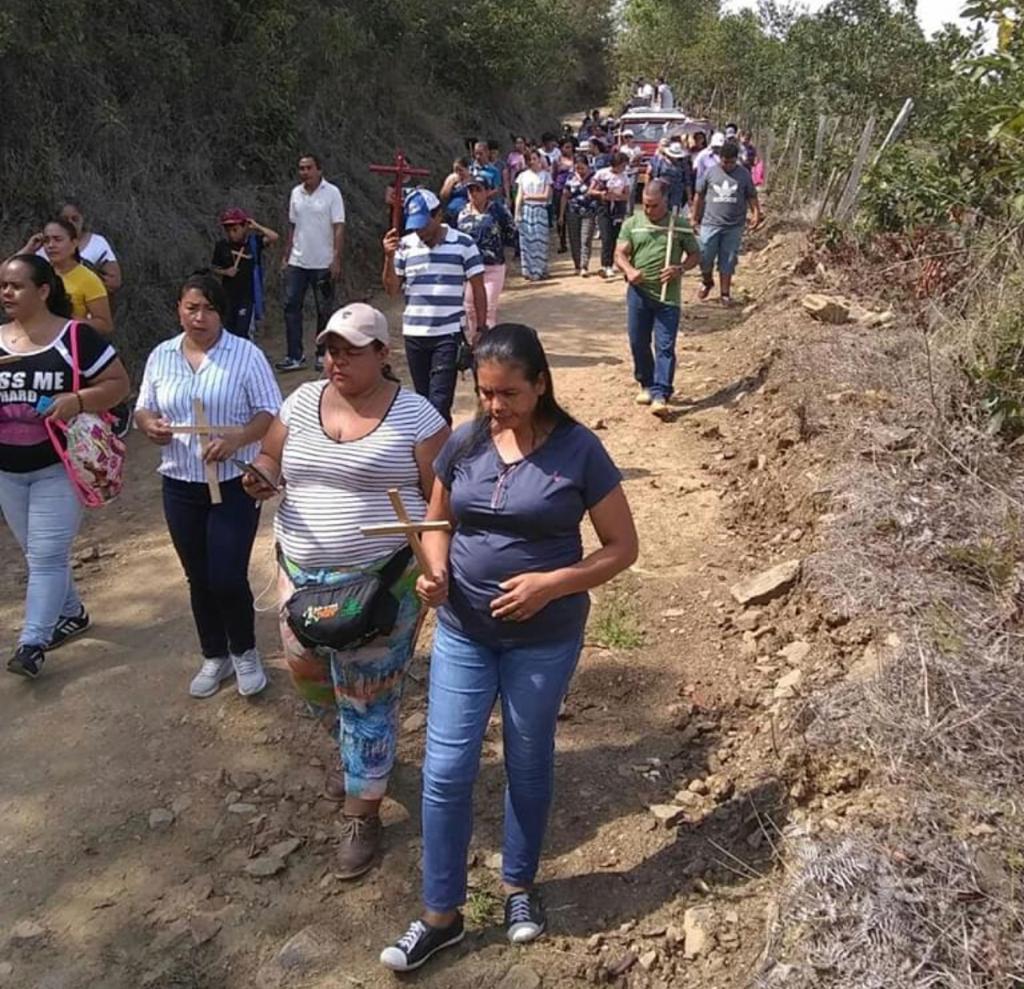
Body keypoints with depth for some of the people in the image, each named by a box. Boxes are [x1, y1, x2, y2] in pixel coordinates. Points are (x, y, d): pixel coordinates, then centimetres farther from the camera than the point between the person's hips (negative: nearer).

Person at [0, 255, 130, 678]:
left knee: (46, 555, -5)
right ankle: (72, 613, 35)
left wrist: (77, 400, -23)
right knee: (38, 553, 16)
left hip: (58, 467, -5)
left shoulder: (77, 336, -10)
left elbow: (119, 383, -7)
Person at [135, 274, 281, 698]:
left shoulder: (246, 354, -8)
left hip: (235, 484, -4)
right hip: (180, 486, 4)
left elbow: (271, 413, -9)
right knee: (198, 579, 13)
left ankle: (245, 651, 21)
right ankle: (215, 657, 32)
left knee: (227, 578, -7)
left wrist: (237, 438, -27)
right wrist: (150, 425, -12)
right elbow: (143, 410, 12)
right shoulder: (161, 356, 5)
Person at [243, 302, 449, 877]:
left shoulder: (414, 415, -9)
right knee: (308, 673, 19)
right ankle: (361, 753, 48)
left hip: (381, 581, -5)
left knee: (368, 700, 4)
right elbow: (272, 457, 15)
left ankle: (364, 814, 22)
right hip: (304, 574, 6)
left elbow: (443, 499, -7)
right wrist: (262, 478, -8)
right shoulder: (303, 402, 5)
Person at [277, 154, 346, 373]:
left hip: (323, 264, -4)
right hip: (297, 263, 5)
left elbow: (339, 228, -9)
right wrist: (286, 256, 11)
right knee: (291, 306, -1)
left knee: (324, 310, 5)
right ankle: (295, 356, 4)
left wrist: (336, 259, -16)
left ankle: (323, 355, 16)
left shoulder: (332, 193, -6)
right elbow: (292, 227, 14)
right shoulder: (296, 193, 8)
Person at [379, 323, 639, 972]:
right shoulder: (464, 443, -3)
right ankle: (441, 913, 23)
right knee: (445, 772, 4)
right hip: (463, 632, 3)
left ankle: (520, 885, 41)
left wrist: (551, 584, -22)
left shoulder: (579, 450, -13)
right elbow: (439, 520, 10)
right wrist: (435, 571, -12)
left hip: (545, 640, -2)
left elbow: (622, 546, -8)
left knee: (529, 765, 16)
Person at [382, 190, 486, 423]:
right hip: (414, 334, 4)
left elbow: (478, 288, 2)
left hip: (448, 335, -4)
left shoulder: (463, 244, -2)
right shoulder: (405, 246, 5)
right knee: (424, 400, 12)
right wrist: (389, 257, -10)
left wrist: (480, 329, -2)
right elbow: (392, 289, 5)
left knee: (440, 402, -11)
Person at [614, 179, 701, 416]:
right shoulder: (632, 224, 6)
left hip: (668, 297, -2)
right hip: (638, 293, 2)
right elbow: (620, 254, 2)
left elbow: (695, 254, 9)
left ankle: (660, 395, -6)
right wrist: (629, 270, -21)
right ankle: (647, 386, 27)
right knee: (638, 343, 9)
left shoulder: (680, 225, 3)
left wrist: (680, 269, -12)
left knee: (665, 347, -6)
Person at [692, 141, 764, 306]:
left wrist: (756, 213, -8)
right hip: (710, 223, 0)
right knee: (705, 257, 1)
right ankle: (707, 282, 30)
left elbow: (751, 197, 7)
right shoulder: (710, 172, 1)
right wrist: (695, 218, 7)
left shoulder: (744, 174, 3)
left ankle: (725, 292, 16)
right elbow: (699, 196, 6)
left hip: (734, 226, 0)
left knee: (728, 260, 6)